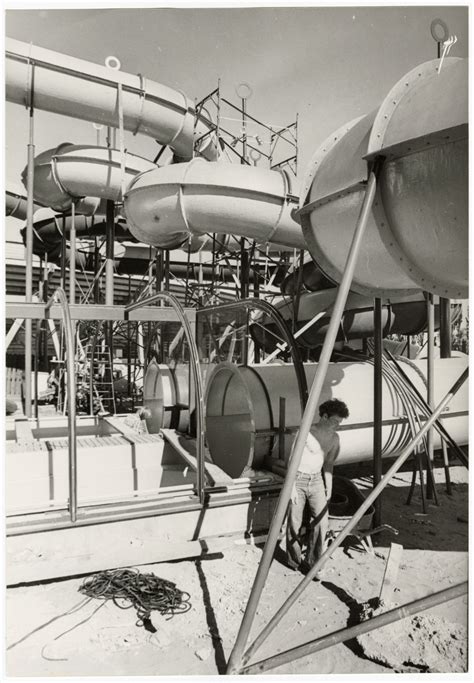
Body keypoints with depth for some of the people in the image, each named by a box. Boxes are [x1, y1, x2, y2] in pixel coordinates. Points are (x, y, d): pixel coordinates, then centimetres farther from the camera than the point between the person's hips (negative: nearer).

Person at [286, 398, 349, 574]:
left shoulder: (334, 438, 1)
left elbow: (328, 464, 11)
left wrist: (329, 487, 9)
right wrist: (292, 486, -17)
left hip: (316, 480, 5)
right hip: (298, 479, -5)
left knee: (321, 520, -5)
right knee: (295, 522, 4)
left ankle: (311, 563, 9)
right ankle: (294, 561, 25)